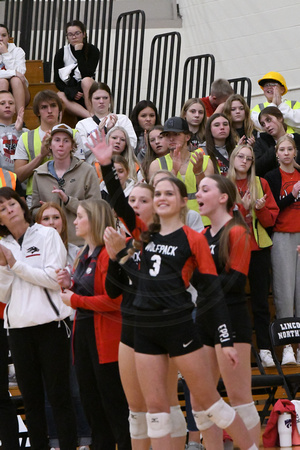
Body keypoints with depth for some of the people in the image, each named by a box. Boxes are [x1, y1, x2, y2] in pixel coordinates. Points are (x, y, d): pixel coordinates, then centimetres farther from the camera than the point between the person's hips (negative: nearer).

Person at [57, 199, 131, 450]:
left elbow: (113, 300, -22)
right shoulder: (85, 255, 15)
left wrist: (75, 300, -14)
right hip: (83, 332, 10)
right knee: (90, 401, 14)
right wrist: (69, 286, 3)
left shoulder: (109, 254, -15)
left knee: (114, 403, -5)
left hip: (105, 338, -10)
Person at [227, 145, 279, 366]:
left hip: (258, 248, 1)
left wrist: (261, 208, -14)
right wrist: (242, 207, -18)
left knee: (261, 301, 3)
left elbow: (271, 219, 5)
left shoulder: (261, 184, 6)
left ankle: (265, 349, 6)